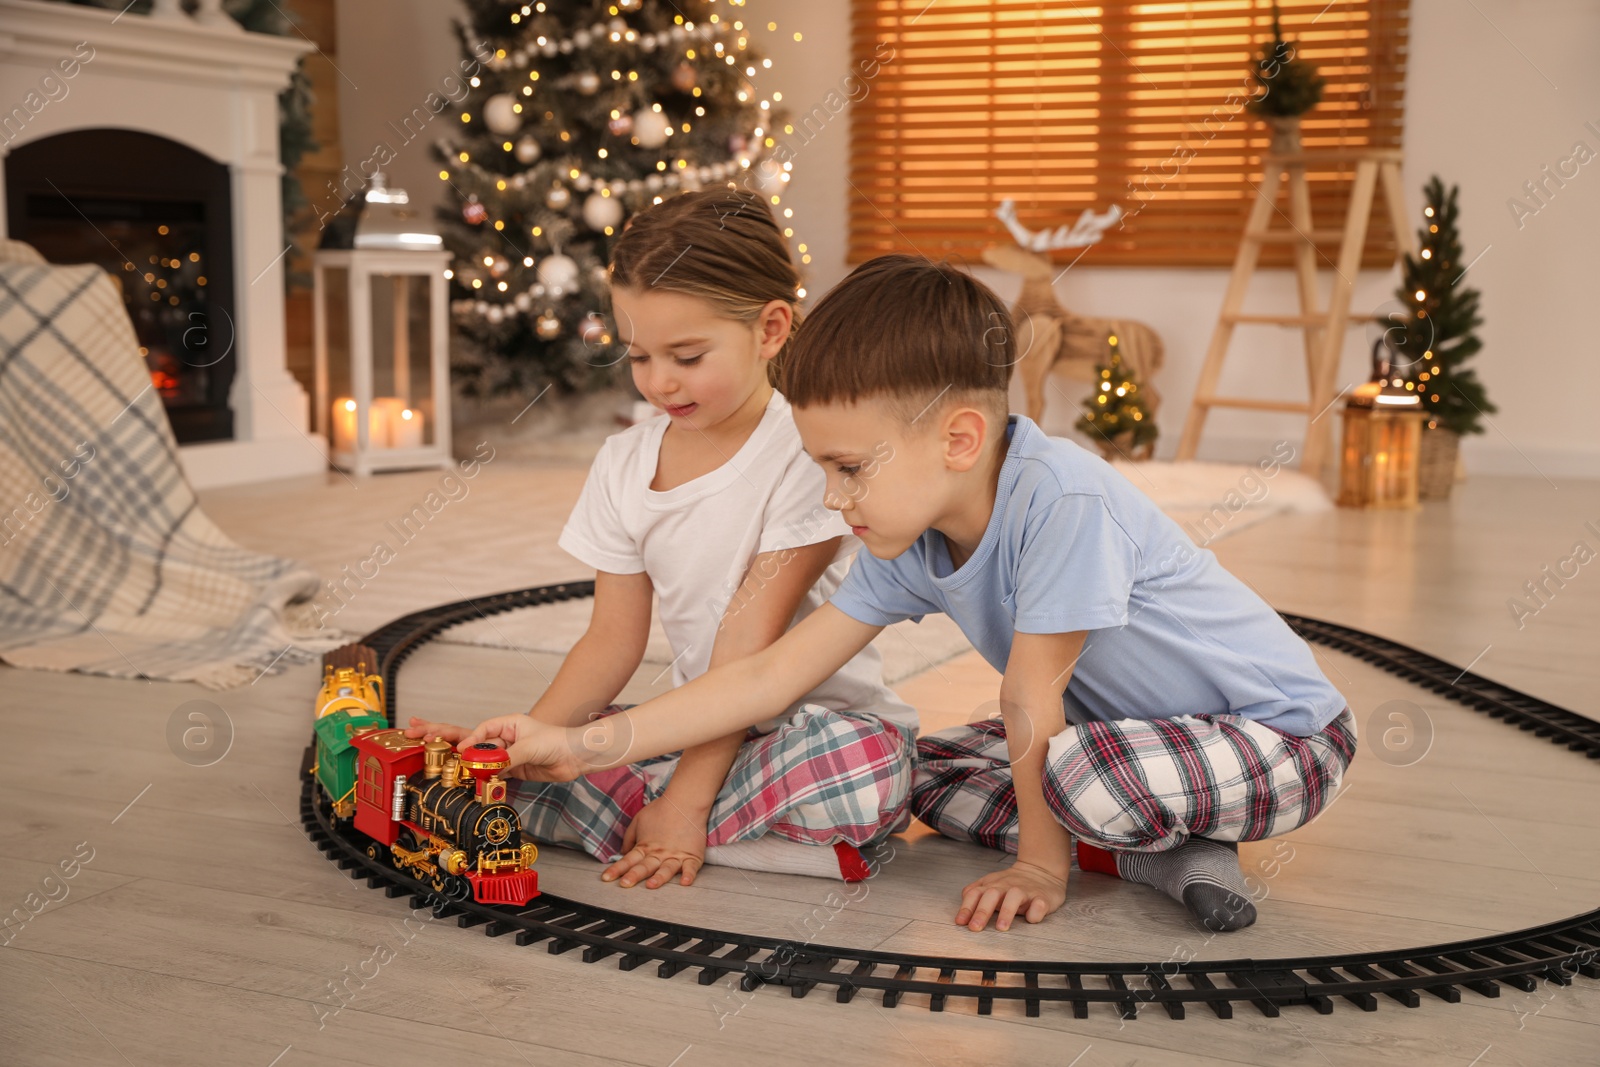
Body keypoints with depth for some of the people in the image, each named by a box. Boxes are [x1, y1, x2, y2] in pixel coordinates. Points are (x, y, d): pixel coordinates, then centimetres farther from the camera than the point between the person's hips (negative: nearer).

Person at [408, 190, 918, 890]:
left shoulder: (805, 454, -15)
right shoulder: (624, 463, 4)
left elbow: (750, 646, -18)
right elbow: (613, 640, 3)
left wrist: (685, 801, -20)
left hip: (826, 719, -6)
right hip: (696, 727, 6)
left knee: (859, 772, -40)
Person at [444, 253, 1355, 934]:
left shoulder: (1061, 497, -33)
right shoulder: (911, 545, -8)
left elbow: (1029, 693, -23)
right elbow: (770, 674, -6)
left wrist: (1042, 864, -11)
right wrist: (587, 747, -10)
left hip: (1287, 732, -8)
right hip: (1121, 720, 9)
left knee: (1081, 772, -37)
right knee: (925, 770, 6)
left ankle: (1186, 846, -5)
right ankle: (1164, 851, -1)